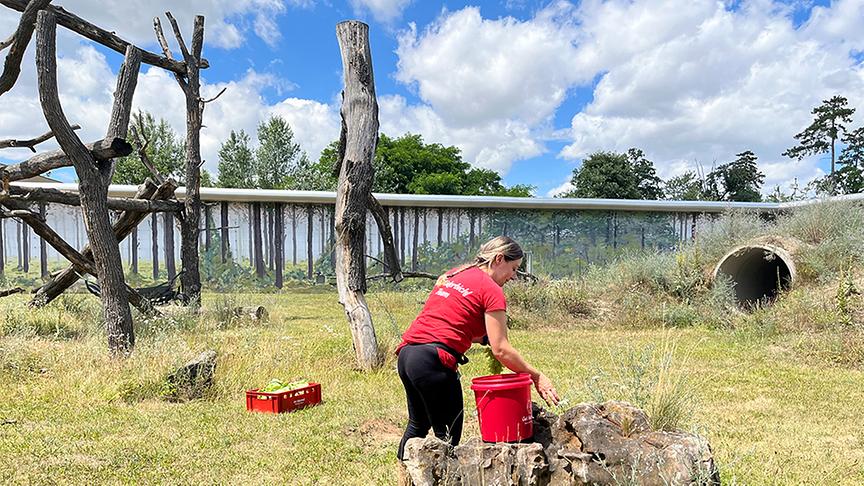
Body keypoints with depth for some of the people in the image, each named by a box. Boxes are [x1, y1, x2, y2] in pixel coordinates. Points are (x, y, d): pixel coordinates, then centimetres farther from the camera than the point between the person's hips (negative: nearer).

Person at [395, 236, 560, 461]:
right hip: (434, 360, -9)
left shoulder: (451, 276, 18)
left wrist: (481, 337, 13)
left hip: (406, 353, 9)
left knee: (417, 424, 28)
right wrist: (537, 377, -1)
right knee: (448, 436, 7)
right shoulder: (491, 290, -5)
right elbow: (501, 350, -9)